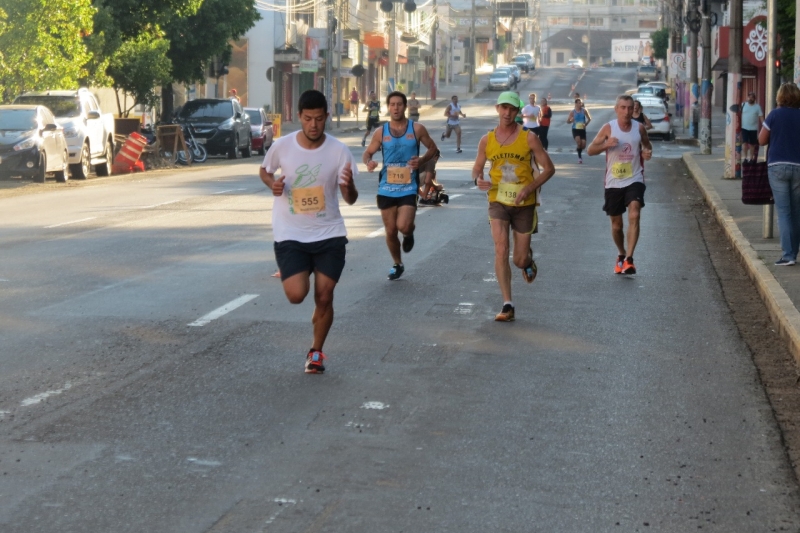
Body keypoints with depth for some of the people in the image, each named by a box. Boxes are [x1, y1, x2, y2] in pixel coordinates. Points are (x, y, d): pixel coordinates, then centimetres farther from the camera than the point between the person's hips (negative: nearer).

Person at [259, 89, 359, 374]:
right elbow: (264, 170, 12)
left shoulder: (339, 151, -9)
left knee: (324, 297, 0)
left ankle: (316, 352, 24)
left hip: (329, 235, 1)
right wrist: (272, 184, -11)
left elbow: (350, 200, -6)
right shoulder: (282, 146, -9)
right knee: (296, 294, -15)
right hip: (290, 235, -1)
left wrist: (349, 186, -30)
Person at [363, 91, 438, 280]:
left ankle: (409, 233, 19)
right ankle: (397, 265, 31)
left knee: (403, 226, -20)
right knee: (390, 232, 8)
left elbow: (432, 148, 9)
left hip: (408, 188, -2)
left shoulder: (417, 129, -2)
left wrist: (422, 161, -11)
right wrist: (368, 162, -14)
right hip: (386, 188, 2)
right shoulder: (381, 132, 2)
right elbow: (367, 152, 10)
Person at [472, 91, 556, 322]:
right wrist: (478, 179, -12)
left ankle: (528, 259, 46)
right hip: (498, 202, 1)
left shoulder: (528, 138, -6)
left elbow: (549, 168, -3)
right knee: (501, 249, -18)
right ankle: (507, 305, -14)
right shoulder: (487, 140, 1)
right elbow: (477, 168, 13)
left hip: (524, 204, -1)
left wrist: (529, 189, -17)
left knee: (520, 260, 5)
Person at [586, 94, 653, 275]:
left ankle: (629, 259, -24)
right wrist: (606, 145, -21)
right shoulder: (608, 128, -4)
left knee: (634, 215, -22)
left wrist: (648, 152, -5)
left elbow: (647, 144, 19)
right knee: (616, 224, 11)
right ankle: (621, 255, 36)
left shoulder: (639, 128, 0)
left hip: (634, 180, 0)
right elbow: (590, 150, -2)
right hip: (613, 183, 1)